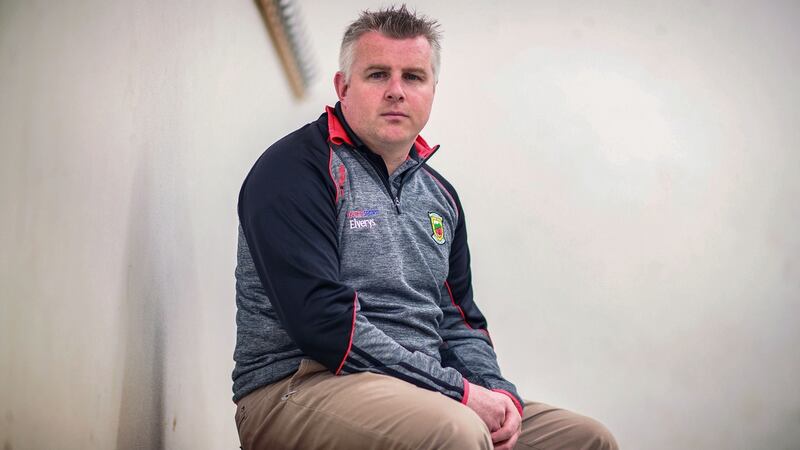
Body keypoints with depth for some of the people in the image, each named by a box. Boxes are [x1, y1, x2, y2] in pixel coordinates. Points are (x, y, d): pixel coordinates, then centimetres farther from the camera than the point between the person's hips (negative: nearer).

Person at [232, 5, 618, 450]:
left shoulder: (439, 194, 16)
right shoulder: (295, 170, -9)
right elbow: (322, 321, -20)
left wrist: (498, 392, -2)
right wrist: (459, 391, -18)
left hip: (422, 392, 8)